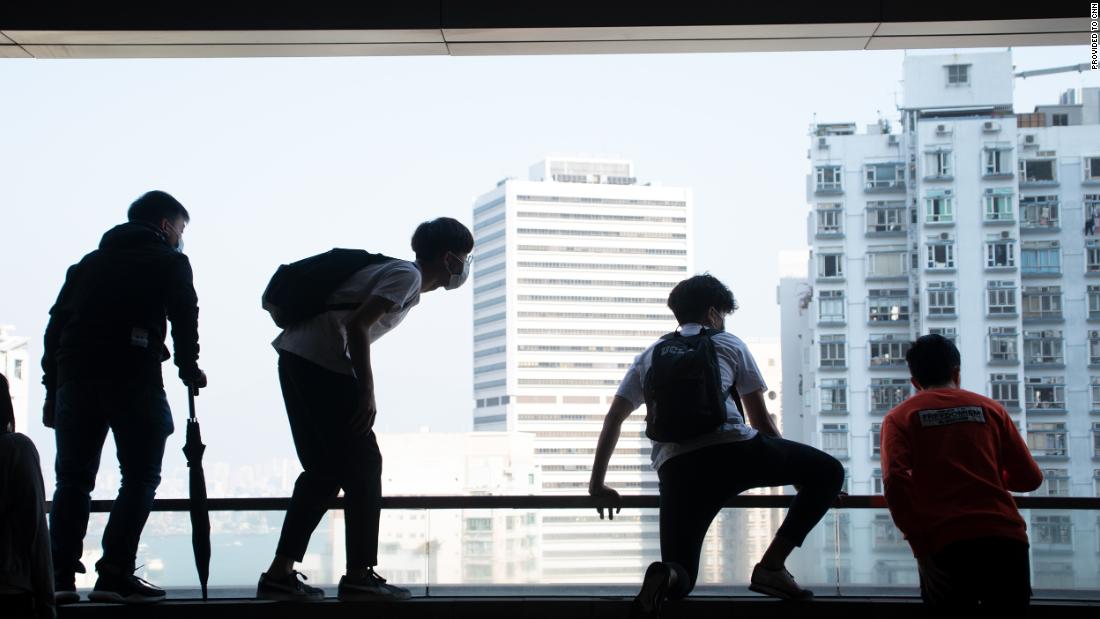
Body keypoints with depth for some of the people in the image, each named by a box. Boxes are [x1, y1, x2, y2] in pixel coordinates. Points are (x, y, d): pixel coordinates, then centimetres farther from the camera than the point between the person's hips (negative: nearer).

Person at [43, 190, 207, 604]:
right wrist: (189, 369, 14)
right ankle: (115, 575, -8)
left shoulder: (87, 263, 25)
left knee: (72, 479, 9)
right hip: (134, 378, -5)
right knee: (140, 477, 2)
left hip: (74, 379, 5)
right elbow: (184, 316, 0)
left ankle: (61, 576, 0)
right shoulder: (168, 261, 12)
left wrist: (52, 391, 17)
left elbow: (56, 324, 18)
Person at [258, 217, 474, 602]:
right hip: (321, 364, -10)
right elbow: (357, 325, -17)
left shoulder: (400, 273, 23)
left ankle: (280, 573, 14)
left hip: (299, 361, 10)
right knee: (363, 466, -4)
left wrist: (360, 391, 18)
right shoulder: (407, 275, -6)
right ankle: (359, 577, -3)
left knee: (326, 469, 13)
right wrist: (367, 392, -17)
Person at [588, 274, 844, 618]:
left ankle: (665, 575, -27)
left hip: (676, 468, 3)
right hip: (733, 448, -3)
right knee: (828, 472, 16)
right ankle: (772, 565, 6)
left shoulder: (649, 356, 30)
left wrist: (597, 484, 30)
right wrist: (791, 469, 36)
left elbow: (612, 420, 25)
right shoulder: (729, 343, 23)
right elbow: (762, 420, 24)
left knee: (679, 583, 13)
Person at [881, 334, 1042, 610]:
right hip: (1005, 538, 2)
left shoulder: (900, 417, 9)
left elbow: (895, 481, -8)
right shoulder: (989, 408, 15)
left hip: (944, 544, -1)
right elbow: (1030, 478, 15)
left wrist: (920, 545, -6)